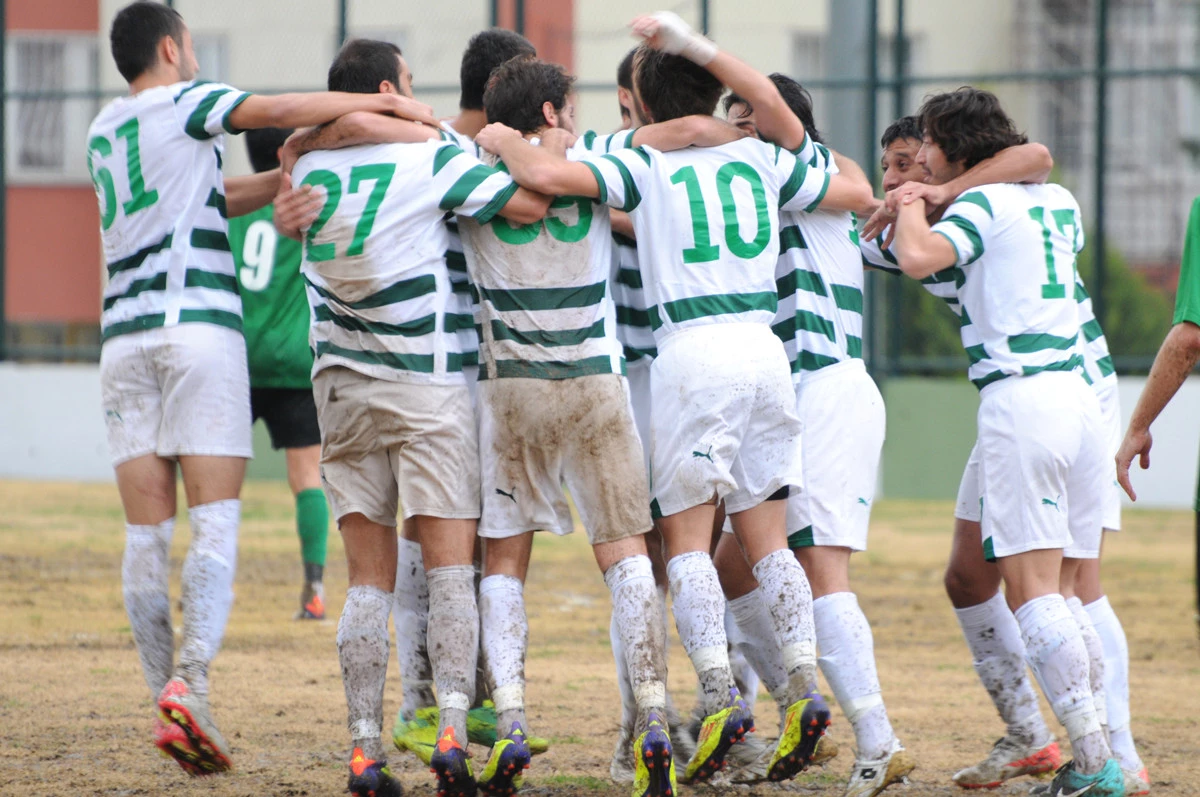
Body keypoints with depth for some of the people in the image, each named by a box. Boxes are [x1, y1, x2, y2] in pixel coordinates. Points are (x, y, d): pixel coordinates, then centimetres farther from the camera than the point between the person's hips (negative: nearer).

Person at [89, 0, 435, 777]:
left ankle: (165, 697, -1)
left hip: (127, 334, 5)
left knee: (147, 532, 3)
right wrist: (383, 103, -9)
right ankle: (191, 680, -24)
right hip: (200, 326, -5)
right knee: (215, 520, -7)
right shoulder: (184, 103, 2)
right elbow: (275, 111, -14)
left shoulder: (104, 130, 21)